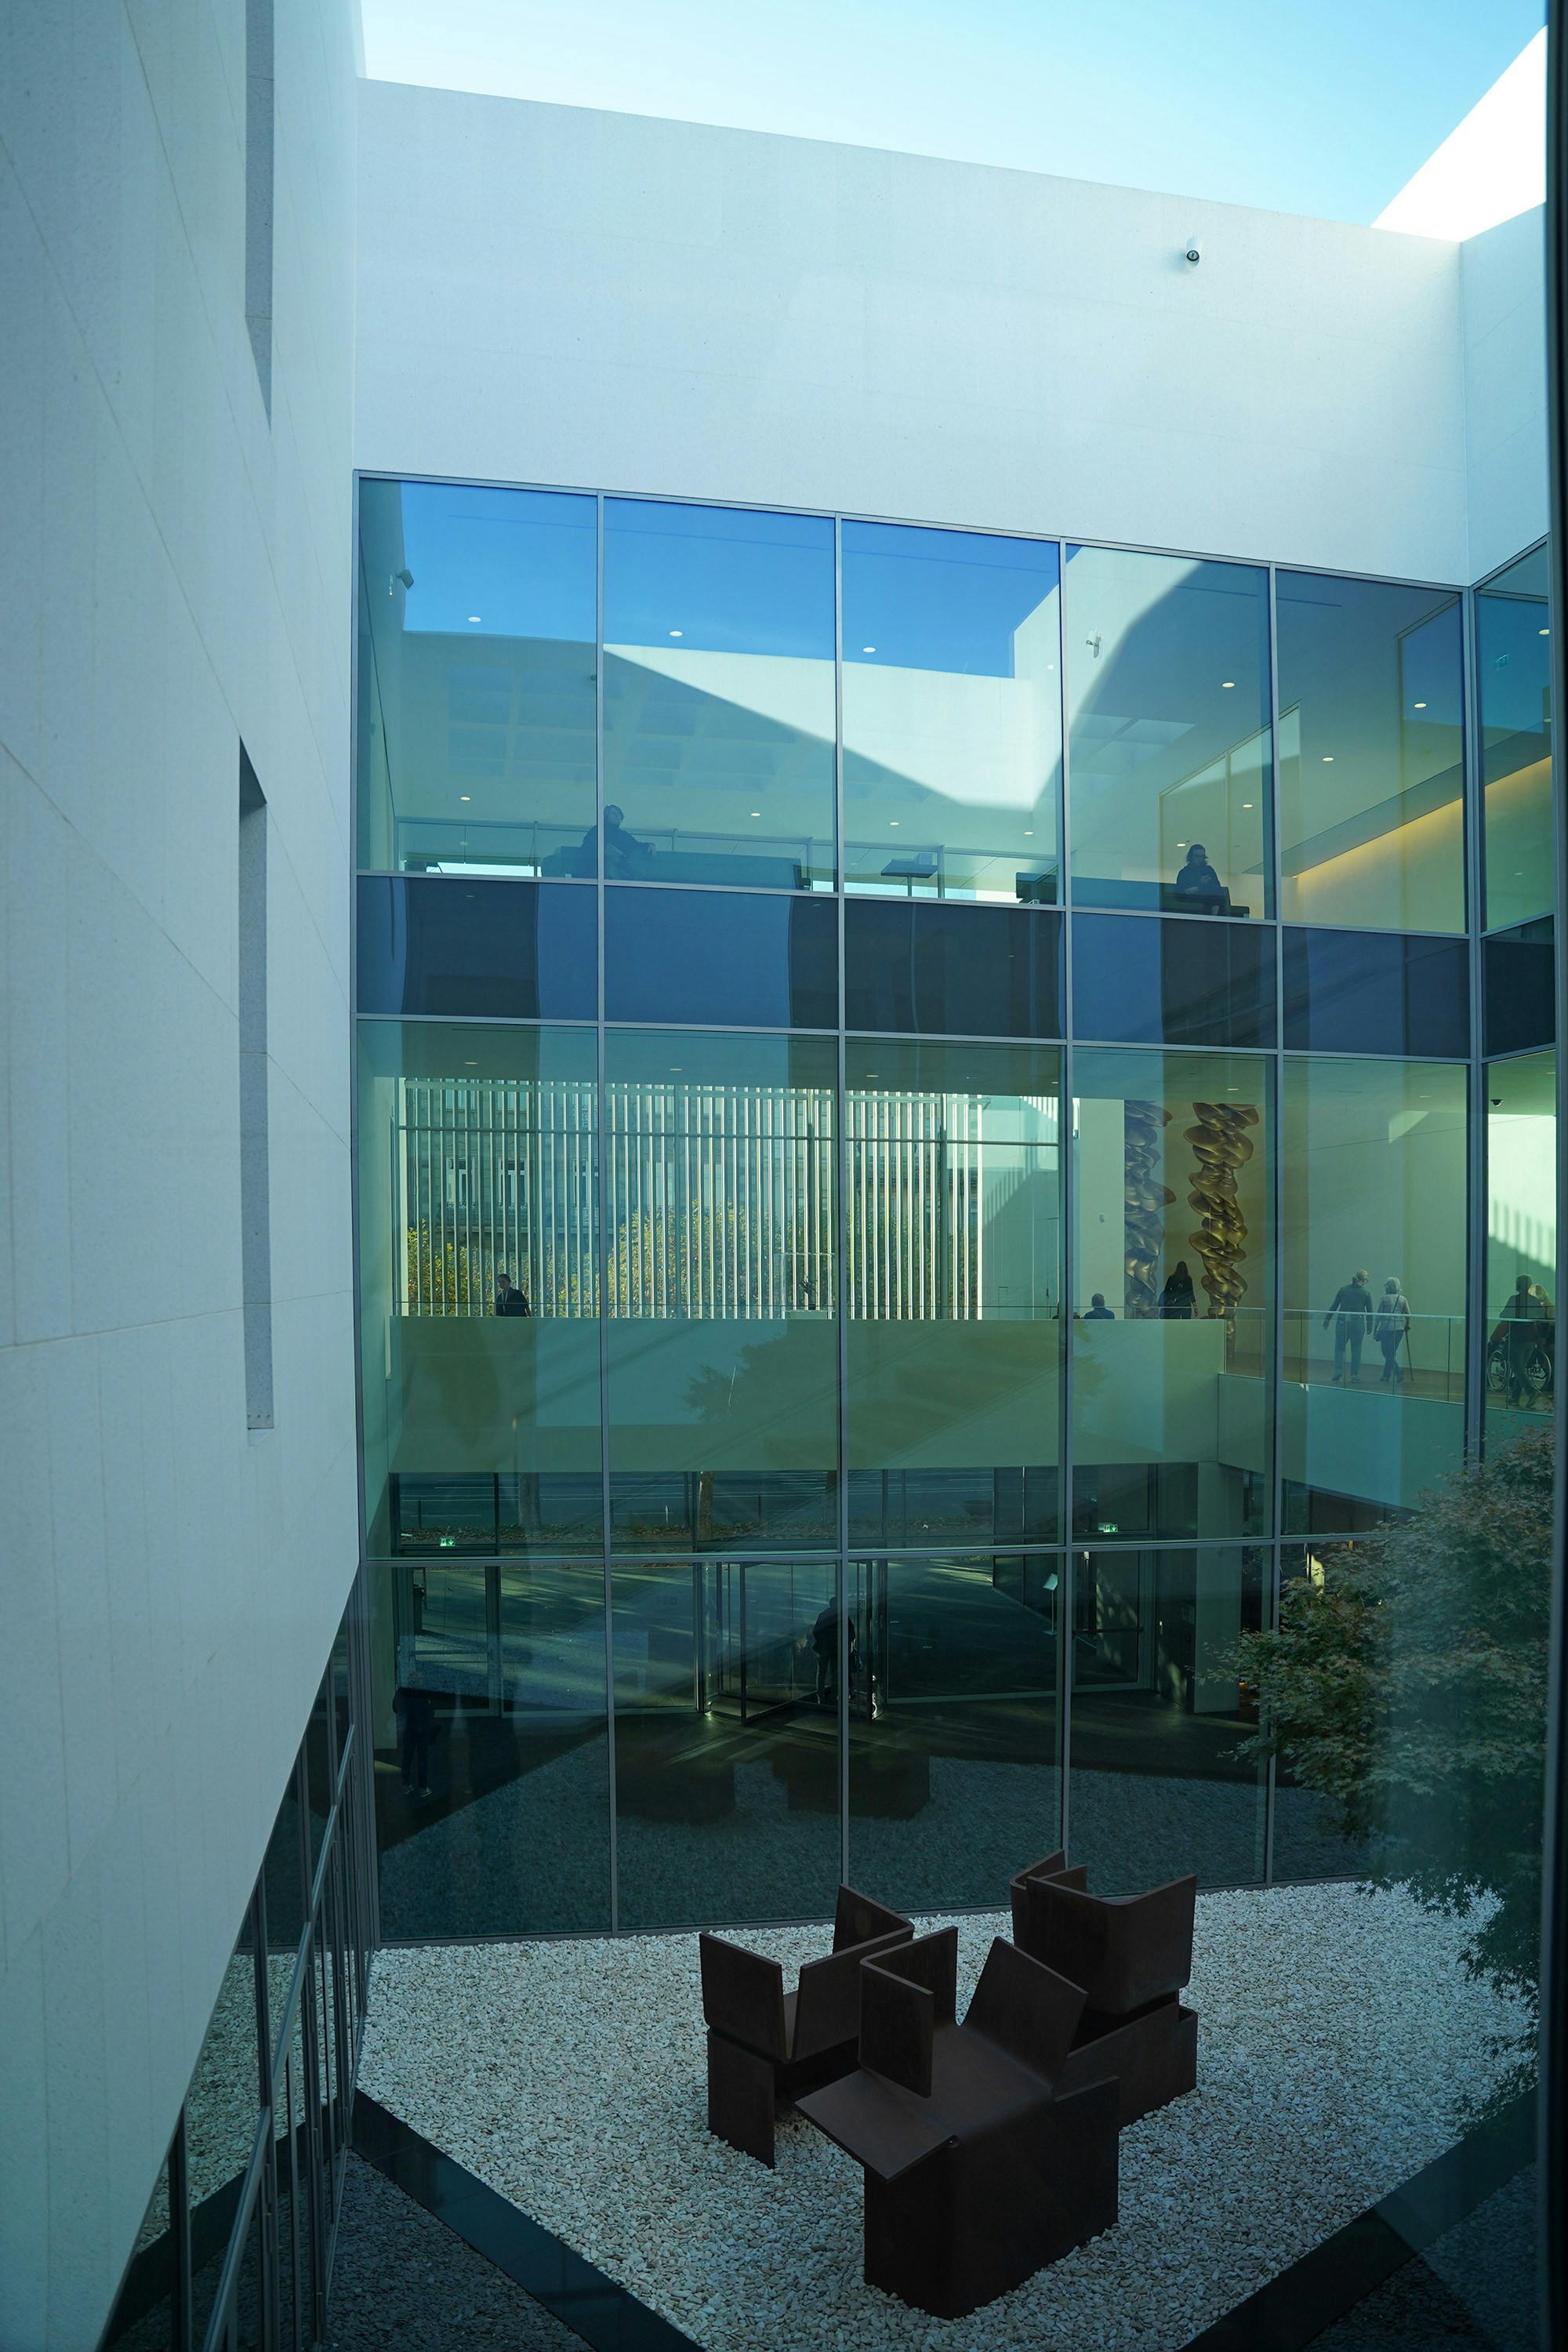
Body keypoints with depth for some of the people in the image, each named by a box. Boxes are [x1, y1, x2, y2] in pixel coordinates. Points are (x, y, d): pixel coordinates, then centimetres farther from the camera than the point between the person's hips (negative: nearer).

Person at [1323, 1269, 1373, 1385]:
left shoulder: (1343, 1289, 2)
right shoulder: (1366, 1293, -1)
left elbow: (1334, 1307, 2)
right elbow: (1370, 1312, 4)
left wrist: (1326, 1321, 9)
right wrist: (1369, 1327, 15)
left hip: (1342, 1322, 1)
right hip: (1358, 1323, -1)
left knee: (1339, 1348, 9)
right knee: (1356, 1350, 12)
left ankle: (1338, 1370, -10)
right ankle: (1354, 1374, 14)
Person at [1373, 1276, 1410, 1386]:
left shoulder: (1384, 1298, -5)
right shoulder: (1403, 1299, 5)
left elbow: (1379, 1315, -4)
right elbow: (1408, 1315, 5)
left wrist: (1375, 1329, 2)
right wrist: (1407, 1326, 21)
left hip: (1387, 1328, -5)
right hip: (1399, 1328, 5)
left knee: (1388, 1353, 0)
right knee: (1392, 1353, 15)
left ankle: (1399, 1374, -17)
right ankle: (1386, 1376, 21)